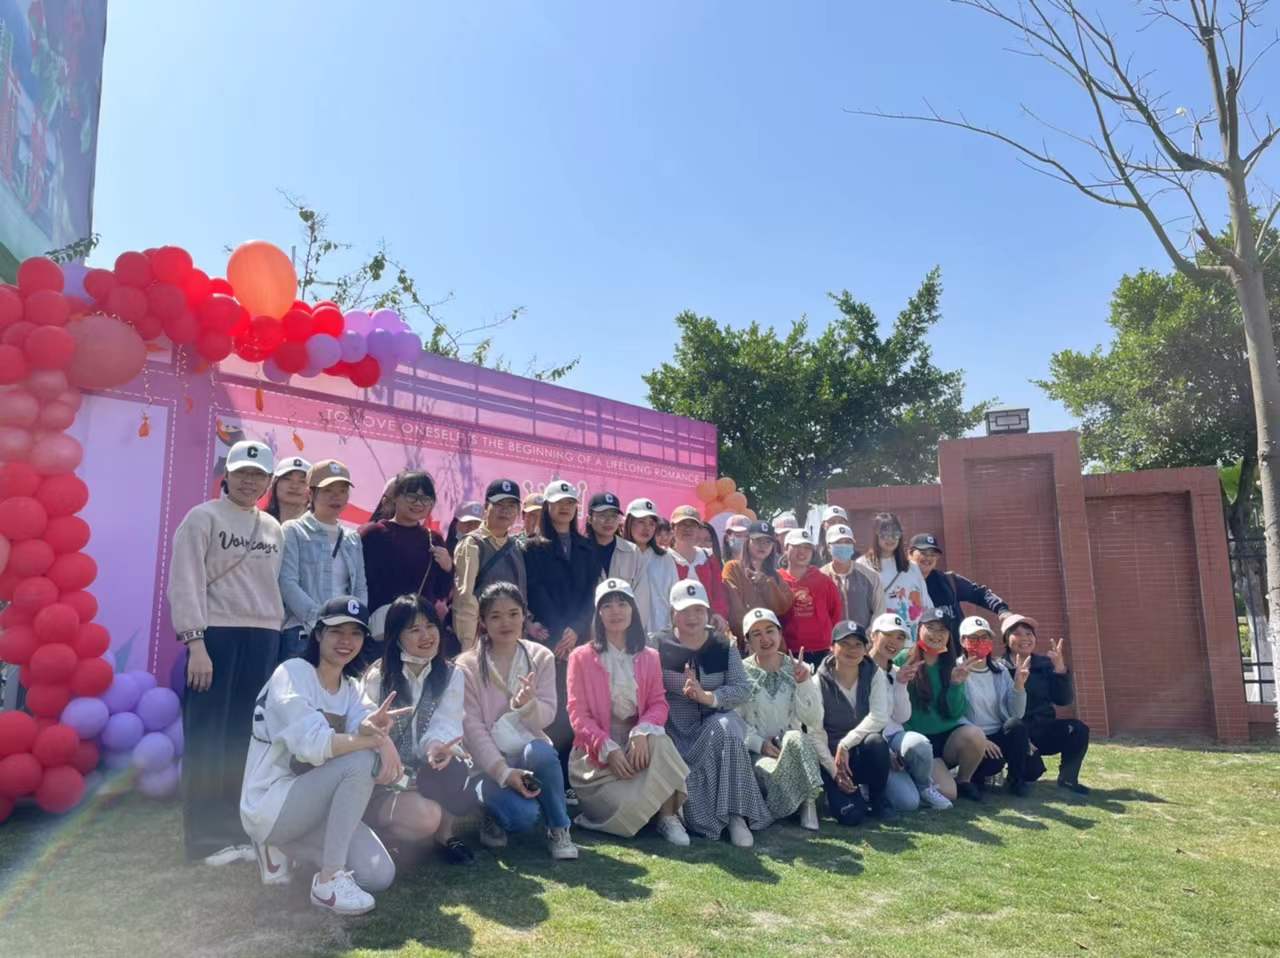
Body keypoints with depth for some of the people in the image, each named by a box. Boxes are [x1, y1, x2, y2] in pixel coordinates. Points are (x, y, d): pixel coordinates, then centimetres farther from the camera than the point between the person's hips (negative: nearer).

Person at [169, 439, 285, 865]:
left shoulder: (273, 529, 13)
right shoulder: (202, 518, -1)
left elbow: (273, 586, 12)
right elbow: (186, 582, -8)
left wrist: (274, 636, 4)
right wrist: (195, 642, -16)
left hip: (263, 640, 5)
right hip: (216, 636, -5)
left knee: (246, 740, 9)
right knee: (209, 739, 1)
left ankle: (238, 831, 18)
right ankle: (207, 838, 9)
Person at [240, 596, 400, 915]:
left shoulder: (349, 688, 8)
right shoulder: (292, 673, -15)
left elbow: (365, 731, -13)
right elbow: (312, 745, -29)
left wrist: (373, 727, -37)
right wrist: (376, 739, -30)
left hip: (310, 801, 7)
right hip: (269, 805, -7)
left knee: (380, 876, -5)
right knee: (361, 761, -29)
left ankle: (283, 847, 14)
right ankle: (329, 880, -18)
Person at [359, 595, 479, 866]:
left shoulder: (450, 675, 2)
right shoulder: (376, 678, -6)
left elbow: (446, 723, -14)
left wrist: (437, 745, -37)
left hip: (430, 776, 3)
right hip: (384, 782, -3)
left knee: (450, 765, -31)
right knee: (425, 816, -32)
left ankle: (445, 832, -3)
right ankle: (375, 832, 1)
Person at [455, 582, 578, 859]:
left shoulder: (540, 658, 1)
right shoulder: (468, 666, -5)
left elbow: (546, 717, -6)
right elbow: (472, 726, -12)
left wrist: (527, 704, -30)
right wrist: (504, 772, -23)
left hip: (530, 753, 2)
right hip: (489, 762, -2)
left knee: (540, 751, -36)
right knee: (523, 814, -31)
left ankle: (559, 829, -12)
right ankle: (494, 818, 7)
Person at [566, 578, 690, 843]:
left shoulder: (649, 658, 11)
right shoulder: (582, 657, 2)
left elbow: (659, 703, 0)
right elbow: (578, 713, -5)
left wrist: (642, 732, -23)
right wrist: (609, 749, -19)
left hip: (637, 743, 3)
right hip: (597, 751, -3)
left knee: (659, 740, -33)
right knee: (630, 805, -28)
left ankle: (668, 817, -19)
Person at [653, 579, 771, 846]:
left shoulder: (724, 646, 6)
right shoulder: (659, 645, 2)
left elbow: (743, 689, -4)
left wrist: (708, 697, -20)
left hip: (716, 719, 2)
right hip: (675, 728, -1)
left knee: (726, 730, -32)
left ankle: (735, 815, -23)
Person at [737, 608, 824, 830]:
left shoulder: (798, 669, 6)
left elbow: (813, 719, -2)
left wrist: (804, 683, -14)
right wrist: (759, 743, -19)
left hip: (794, 746, 2)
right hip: (757, 751, -1)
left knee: (794, 737, -34)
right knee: (770, 773, -35)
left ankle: (808, 801, -16)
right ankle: (805, 801, -5)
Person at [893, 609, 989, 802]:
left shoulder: (952, 665, 5)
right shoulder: (903, 660, -6)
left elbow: (956, 712, 0)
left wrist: (956, 684, -15)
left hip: (949, 734, 4)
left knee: (975, 735, -28)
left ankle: (963, 781, 0)